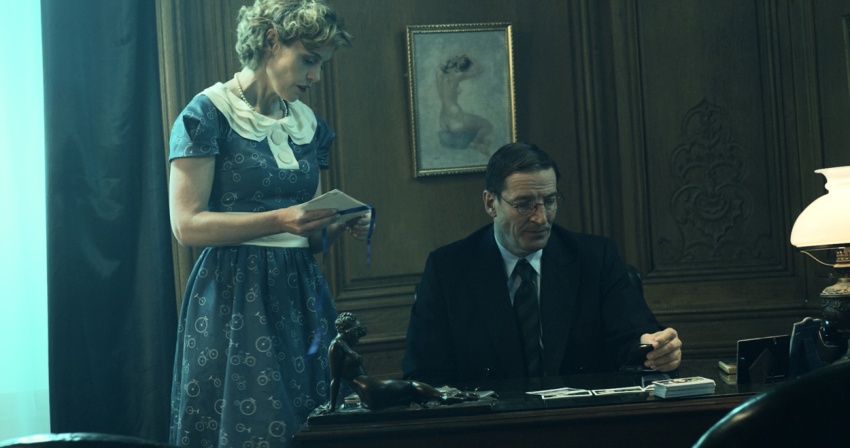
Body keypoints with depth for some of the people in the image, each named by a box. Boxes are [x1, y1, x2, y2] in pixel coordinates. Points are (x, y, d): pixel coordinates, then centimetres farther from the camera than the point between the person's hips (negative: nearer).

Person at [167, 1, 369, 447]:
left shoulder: (308, 124, 14)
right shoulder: (208, 114, -6)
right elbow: (187, 224, -13)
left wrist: (340, 224, -2)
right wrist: (280, 220, -20)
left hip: (299, 295, 6)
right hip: (234, 298, -6)